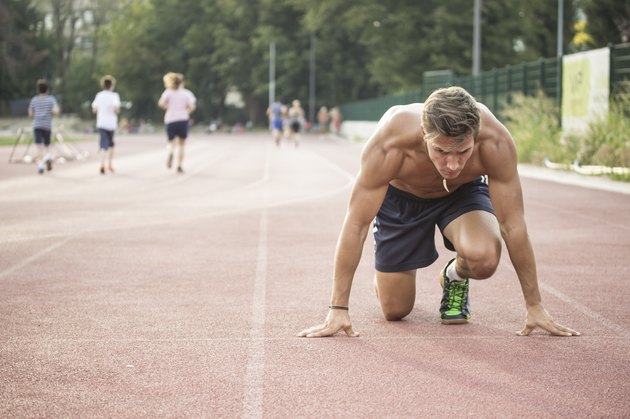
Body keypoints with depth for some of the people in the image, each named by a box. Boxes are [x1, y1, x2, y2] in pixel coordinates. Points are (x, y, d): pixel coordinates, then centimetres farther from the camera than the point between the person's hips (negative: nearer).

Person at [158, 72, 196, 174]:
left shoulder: (168, 92, 4)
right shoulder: (187, 93, 2)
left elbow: (161, 103, -12)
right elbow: (192, 107, -9)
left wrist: (167, 107, 5)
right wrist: (186, 112, 9)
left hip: (170, 120, 1)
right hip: (183, 120, 0)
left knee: (171, 142, 13)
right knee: (181, 144, 11)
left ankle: (170, 153, -22)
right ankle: (179, 166, 5)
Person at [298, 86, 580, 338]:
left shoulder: (494, 140, -38)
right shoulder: (389, 142, -41)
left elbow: (513, 226, -27)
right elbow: (355, 225, -32)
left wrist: (534, 307, -22)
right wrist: (337, 310, -32)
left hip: (463, 193, 0)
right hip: (401, 196, 0)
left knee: (484, 259, -32)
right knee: (395, 311, 2)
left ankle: (455, 278, 5)